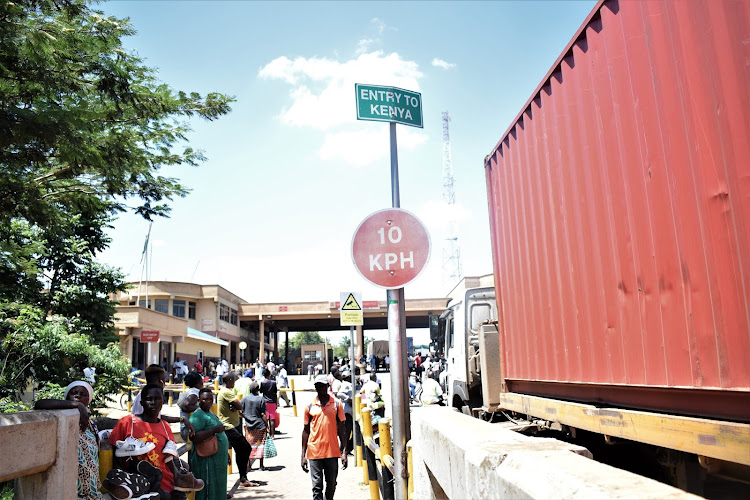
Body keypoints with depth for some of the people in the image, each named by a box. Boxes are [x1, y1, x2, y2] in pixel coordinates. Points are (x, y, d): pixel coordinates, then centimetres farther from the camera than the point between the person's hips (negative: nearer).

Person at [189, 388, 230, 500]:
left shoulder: (210, 414, 14)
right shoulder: (197, 415, -15)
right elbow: (193, 438, -27)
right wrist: (214, 430, -30)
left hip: (218, 458, 9)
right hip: (206, 460, -9)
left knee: (217, 487, 17)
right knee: (208, 489, -4)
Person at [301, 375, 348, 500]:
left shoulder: (336, 404, 3)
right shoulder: (310, 406, 3)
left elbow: (341, 429, 5)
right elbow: (306, 430, 9)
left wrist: (344, 452, -1)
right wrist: (303, 455, 6)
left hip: (332, 452, 1)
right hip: (314, 452, -1)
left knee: (331, 485, 11)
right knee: (317, 486, -3)